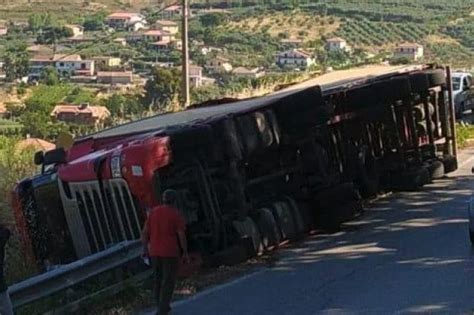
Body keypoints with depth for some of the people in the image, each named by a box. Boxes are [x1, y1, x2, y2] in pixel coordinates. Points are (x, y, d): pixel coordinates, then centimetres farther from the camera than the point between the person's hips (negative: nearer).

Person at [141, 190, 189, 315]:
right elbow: (182, 235, -13)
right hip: (170, 252, -5)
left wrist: (145, 249, 11)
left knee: (159, 279, 20)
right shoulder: (176, 214, -11)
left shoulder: (153, 212, 4)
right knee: (168, 282, 0)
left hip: (155, 252, 5)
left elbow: (144, 232, 4)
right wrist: (185, 253, -6)